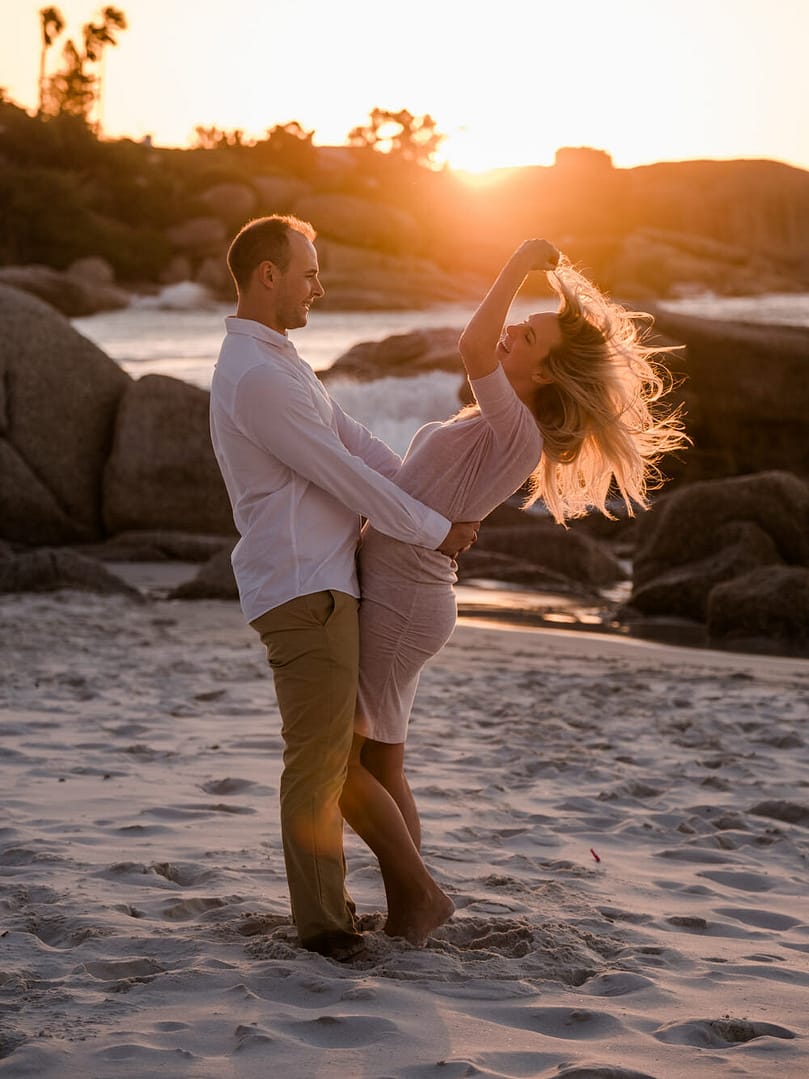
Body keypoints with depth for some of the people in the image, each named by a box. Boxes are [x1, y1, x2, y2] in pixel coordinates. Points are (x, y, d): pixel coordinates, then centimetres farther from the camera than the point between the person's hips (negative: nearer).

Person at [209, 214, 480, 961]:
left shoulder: (278, 361, 17)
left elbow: (358, 442, 15)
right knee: (319, 757, -4)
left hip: (321, 583, 11)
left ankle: (327, 902, 24)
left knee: (331, 749, 15)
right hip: (303, 588, -11)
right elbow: (346, 476, -17)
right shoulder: (257, 378, -19)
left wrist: (446, 510, 9)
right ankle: (323, 923, 4)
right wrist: (436, 531, -6)